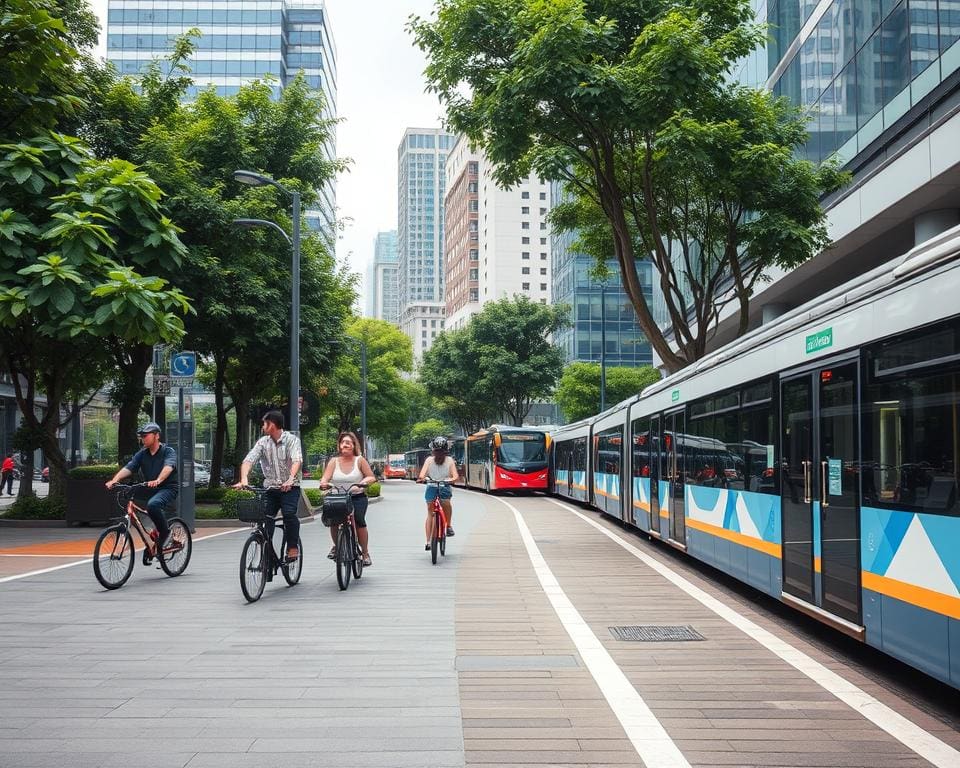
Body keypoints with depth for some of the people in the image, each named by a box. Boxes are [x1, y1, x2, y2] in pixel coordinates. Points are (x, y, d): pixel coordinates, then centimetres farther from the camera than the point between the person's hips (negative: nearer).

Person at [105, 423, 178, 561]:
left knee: (152, 504, -34)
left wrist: (158, 480, -47)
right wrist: (114, 480, -27)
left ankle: (165, 531, -15)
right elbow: (128, 467, -7)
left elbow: (168, 467, -27)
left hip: (167, 488, -6)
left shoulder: (168, 451, -7)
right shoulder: (142, 454, 7)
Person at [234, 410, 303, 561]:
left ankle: (293, 547, -10)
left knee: (289, 514, -23)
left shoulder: (292, 439, -4)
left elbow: (297, 460, -20)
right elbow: (248, 460, -7)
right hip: (270, 488, 4)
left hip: (290, 488, -4)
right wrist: (244, 479, -26)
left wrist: (291, 479, -38)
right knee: (265, 517, -9)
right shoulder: (262, 442, 6)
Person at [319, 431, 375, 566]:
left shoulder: (360, 460, 2)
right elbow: (325, 478, -3)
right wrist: (323, 483, -26)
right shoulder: (334, 461, 5)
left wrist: (363, 482, -20)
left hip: (357, 498, -1)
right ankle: (336, 545, 12)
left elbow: (371, 477, 1)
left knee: (359, 520, -23)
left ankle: (365, 553, -7)